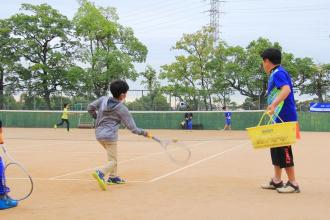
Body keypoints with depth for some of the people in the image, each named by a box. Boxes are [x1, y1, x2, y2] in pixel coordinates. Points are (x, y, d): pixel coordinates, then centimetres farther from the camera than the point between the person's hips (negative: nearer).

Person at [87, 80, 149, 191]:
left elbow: (90, 107, 10)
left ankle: (113, 177, 29)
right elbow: (132, 127, -8)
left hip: (99, 134, 7)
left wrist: (96, 117, 26)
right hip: (110, 136, -7)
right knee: (113, 161, -3)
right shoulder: (122, 109, -13)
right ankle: (100, 173, -29)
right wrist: (143, 133, 6)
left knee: (113, 156, 25)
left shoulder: (103, 99, 0)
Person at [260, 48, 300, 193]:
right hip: (278, 119, 10)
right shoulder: (276, 74, 17)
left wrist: (274, 104, -43)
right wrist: (273, 106, 30)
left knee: (283, 150, -7)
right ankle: (277, 181, 23)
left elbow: (286, 89, -31)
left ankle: (293, 183, -2)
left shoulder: (278, 73, -14)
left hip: (284, 119, -10)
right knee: (276, 148, 15)